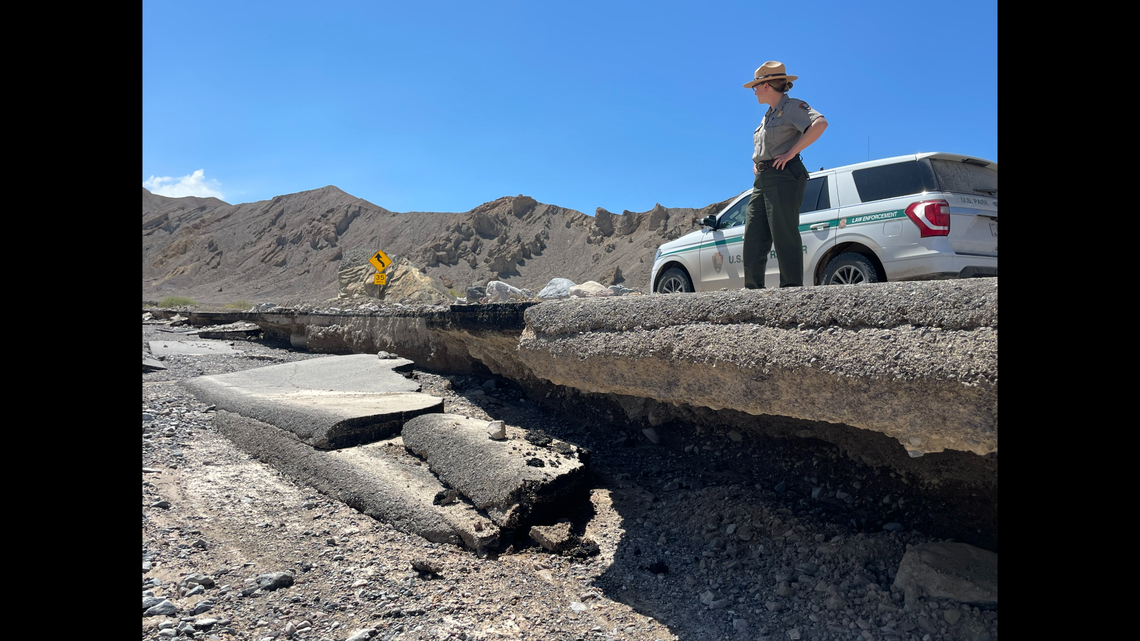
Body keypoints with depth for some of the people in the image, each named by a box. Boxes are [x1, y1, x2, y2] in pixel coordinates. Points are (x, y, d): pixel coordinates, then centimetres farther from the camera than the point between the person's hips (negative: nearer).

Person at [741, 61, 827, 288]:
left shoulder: (793, 106, -3)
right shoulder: (769, 114, 24)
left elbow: (820, 123, -21)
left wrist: (791, 153, -22)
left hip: (784, 178, -9)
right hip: (762, 180, 9)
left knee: (784, 234, -12)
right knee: (753, 235, 1)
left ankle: (792, 286, -9)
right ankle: (753, 287, 3)